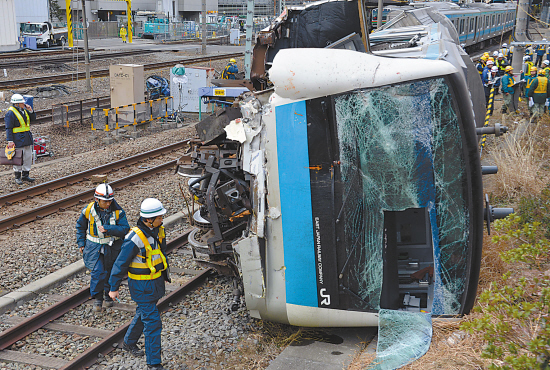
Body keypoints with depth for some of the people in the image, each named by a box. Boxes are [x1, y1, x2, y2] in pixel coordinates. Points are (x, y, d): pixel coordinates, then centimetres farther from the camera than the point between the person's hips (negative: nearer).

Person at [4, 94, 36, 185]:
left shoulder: (24, 110, 9)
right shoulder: (10, 113, -13)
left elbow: (33, 118, 17)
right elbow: (8, 128, -15)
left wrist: (30, 111, -1)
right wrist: (10, 141, -19)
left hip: (27, 138, 8)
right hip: (18, 139, -8)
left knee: (28, 157, 11)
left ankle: (25, 175, 22)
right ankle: (17, 177, 10)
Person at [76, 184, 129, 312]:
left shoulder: (118, 211, -14)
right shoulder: (88, 210, -10)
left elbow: (125, 229, -18)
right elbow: (80, 226, 8)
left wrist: (107, 229, -27)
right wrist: (81, 243, 6)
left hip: (113, 247, 1)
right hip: (95, 247, -1)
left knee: (111, 272, 14)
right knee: (98, 272, -12)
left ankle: (109, 295, 37)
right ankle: (97, 299, 7)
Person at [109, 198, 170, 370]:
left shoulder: (158, 230, -3)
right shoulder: (135, 238, -27)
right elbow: (121, 263, -18)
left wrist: (165, 274, 24)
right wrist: (114, 288, -11)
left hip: (156, 281, 8)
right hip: (141, 285, -8)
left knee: (143, 314, 25)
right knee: (152, 322, -5)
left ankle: (129, 343, 48)